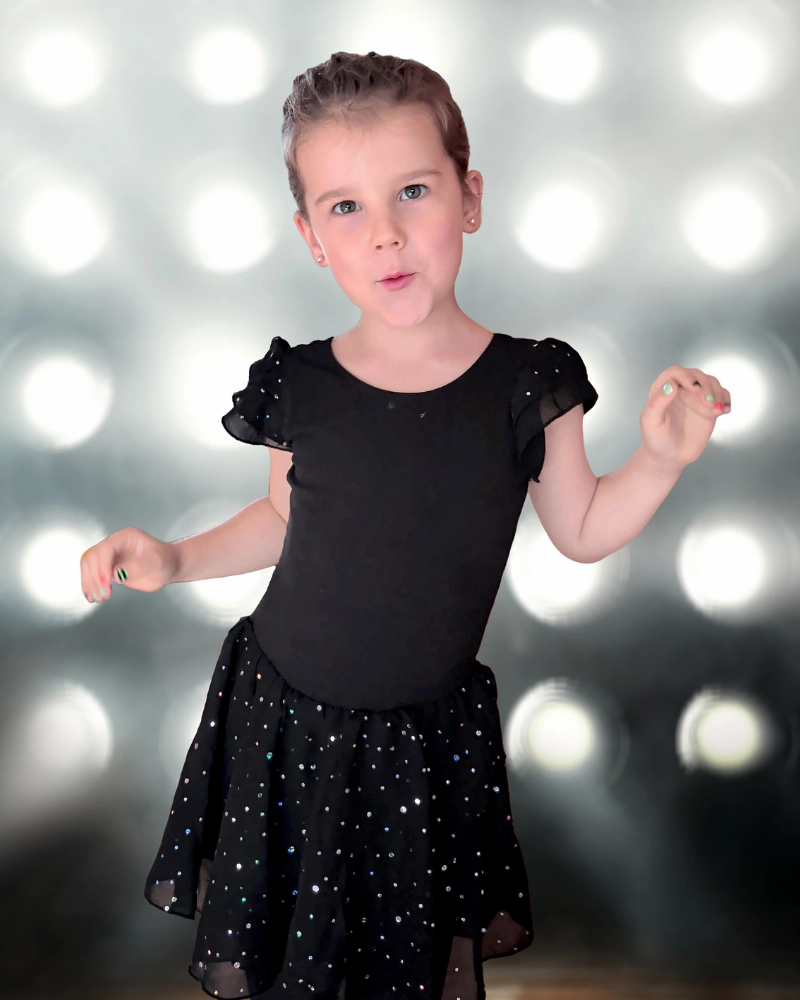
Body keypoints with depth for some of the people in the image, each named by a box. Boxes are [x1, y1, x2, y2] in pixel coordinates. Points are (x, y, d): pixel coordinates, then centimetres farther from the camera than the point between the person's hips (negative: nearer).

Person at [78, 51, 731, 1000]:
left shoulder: (530, 383, -14)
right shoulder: (296, 386, -13)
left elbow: (580, 530, -1)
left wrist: (661, 459, -15)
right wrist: (174, 558, -6)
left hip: (430, 740, 0)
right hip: (287, 718, 1)